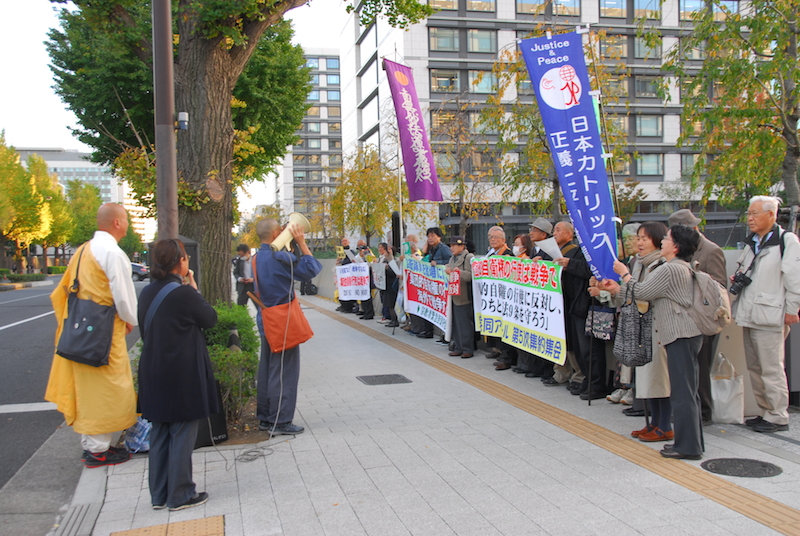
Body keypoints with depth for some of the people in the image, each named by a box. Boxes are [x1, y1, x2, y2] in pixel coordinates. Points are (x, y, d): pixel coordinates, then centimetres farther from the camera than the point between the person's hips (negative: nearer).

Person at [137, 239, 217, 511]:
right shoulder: (184, 294, -18)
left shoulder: (147, 292, 4)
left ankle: (159, 495, 24)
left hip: (154, 374, 7)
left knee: (159, 434, 15)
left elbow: (144, 330, 12)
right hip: (183, 375, -7)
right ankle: (180, 495, 12)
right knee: (182, 434, 4)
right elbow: (211, 319, -5)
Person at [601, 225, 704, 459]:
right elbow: (647, 295, 20)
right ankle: (693, 442, 20)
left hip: (681, 335, -11)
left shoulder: (669, 269, -16)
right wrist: (617, 289, 19)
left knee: (682, 392, -6)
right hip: (685, 334, 11)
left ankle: (687, 446, -2)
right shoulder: (682, 268, 18)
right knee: (687, 391, 13)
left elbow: (641, 292, -10)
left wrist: (625, 274, 6)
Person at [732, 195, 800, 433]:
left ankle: (778, 417, 6)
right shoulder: (751, 242, 16)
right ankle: (765, 412, 24)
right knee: (754, 368, 13)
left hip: (769, 316, -8)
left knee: (771, 369, -4)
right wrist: (738, 279, 9)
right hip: (749, 315, 8)